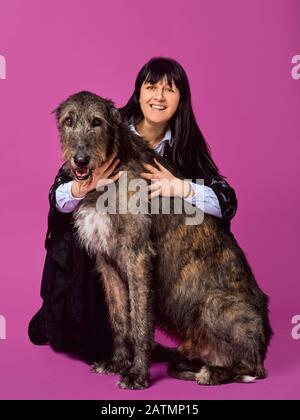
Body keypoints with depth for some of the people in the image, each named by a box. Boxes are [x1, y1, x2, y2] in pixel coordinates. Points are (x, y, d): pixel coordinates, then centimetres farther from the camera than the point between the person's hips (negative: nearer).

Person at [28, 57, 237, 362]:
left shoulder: (184, 145, -7)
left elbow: (227, 203, -16)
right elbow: (56, 198, -18)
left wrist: (181, 188, -32)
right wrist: (84, 187, -40)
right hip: (82, 250, -3)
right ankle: (51, 322, 21)